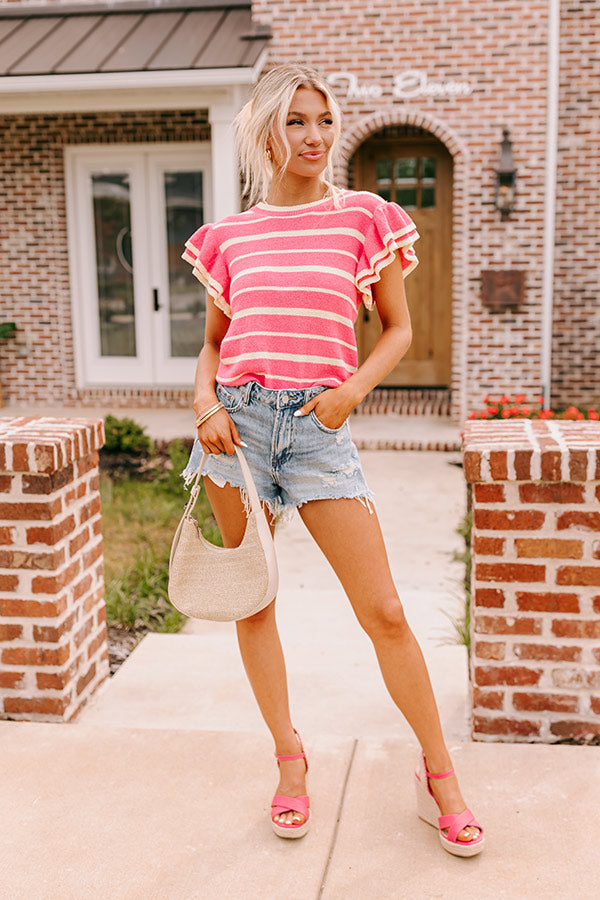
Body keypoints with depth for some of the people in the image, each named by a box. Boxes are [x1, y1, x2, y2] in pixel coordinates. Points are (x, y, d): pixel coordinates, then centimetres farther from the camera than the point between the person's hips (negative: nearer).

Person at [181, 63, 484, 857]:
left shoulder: (364, 217, 4)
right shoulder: (231, 235, 9)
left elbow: (399, 329, 8)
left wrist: (355, 386, -9)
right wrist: (206, 403, -4)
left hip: (319, 423, -2)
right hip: (238, 418, 3)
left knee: (384, 612, -4)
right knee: (251, 603, 9)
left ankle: (440, 776, 14)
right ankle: (289, 761, 28)